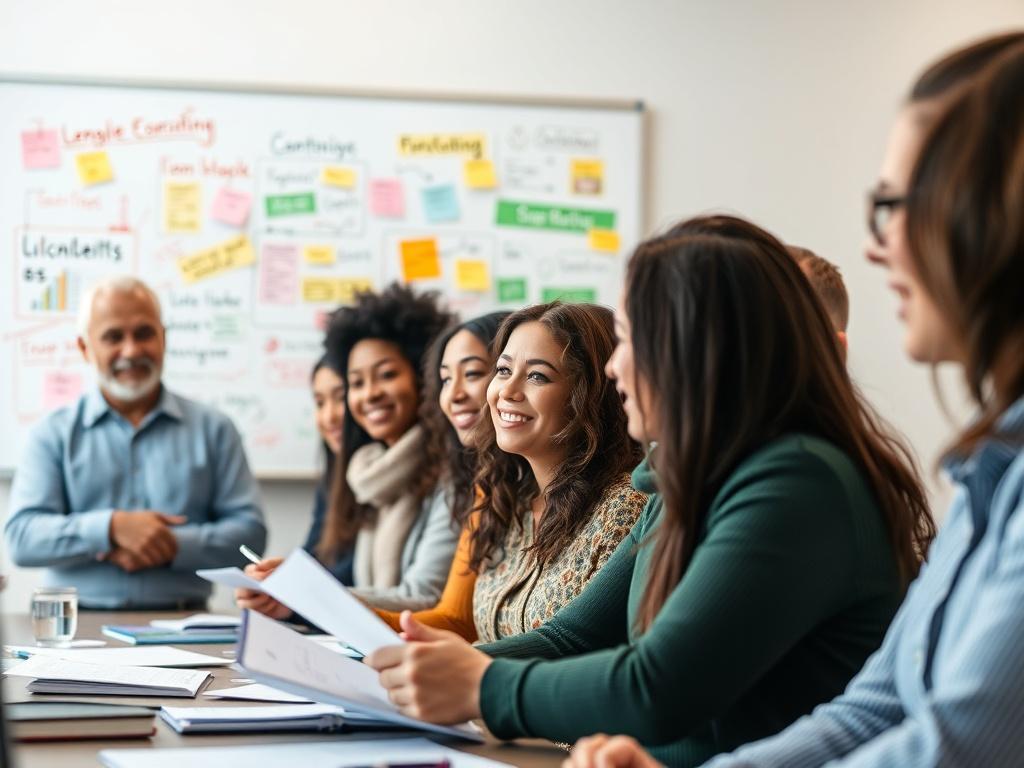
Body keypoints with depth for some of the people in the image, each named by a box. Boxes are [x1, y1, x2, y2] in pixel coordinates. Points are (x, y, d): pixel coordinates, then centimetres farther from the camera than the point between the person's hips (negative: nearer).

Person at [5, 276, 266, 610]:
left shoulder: (213, 430, 13)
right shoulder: (53, 435, 12)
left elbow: (250, 531, 6)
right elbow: (21, 537, 0)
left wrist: (173, 547, -11)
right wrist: (111, 527, -14)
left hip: (181, 623, -1)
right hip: (81, 621, 1)